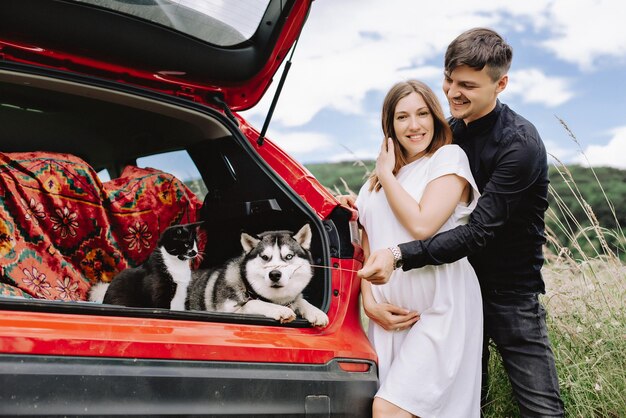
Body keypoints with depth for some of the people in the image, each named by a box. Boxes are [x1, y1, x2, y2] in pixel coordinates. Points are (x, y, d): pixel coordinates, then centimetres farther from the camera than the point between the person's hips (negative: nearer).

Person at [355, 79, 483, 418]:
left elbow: (422, 225, -16)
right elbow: (367, 248, 15)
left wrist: (387, 174, -4)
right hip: (390, 315, 6)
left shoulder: (449, 157, -2)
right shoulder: (376, 180, 17)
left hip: (440, 310, -6)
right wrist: (370, 302, 0)